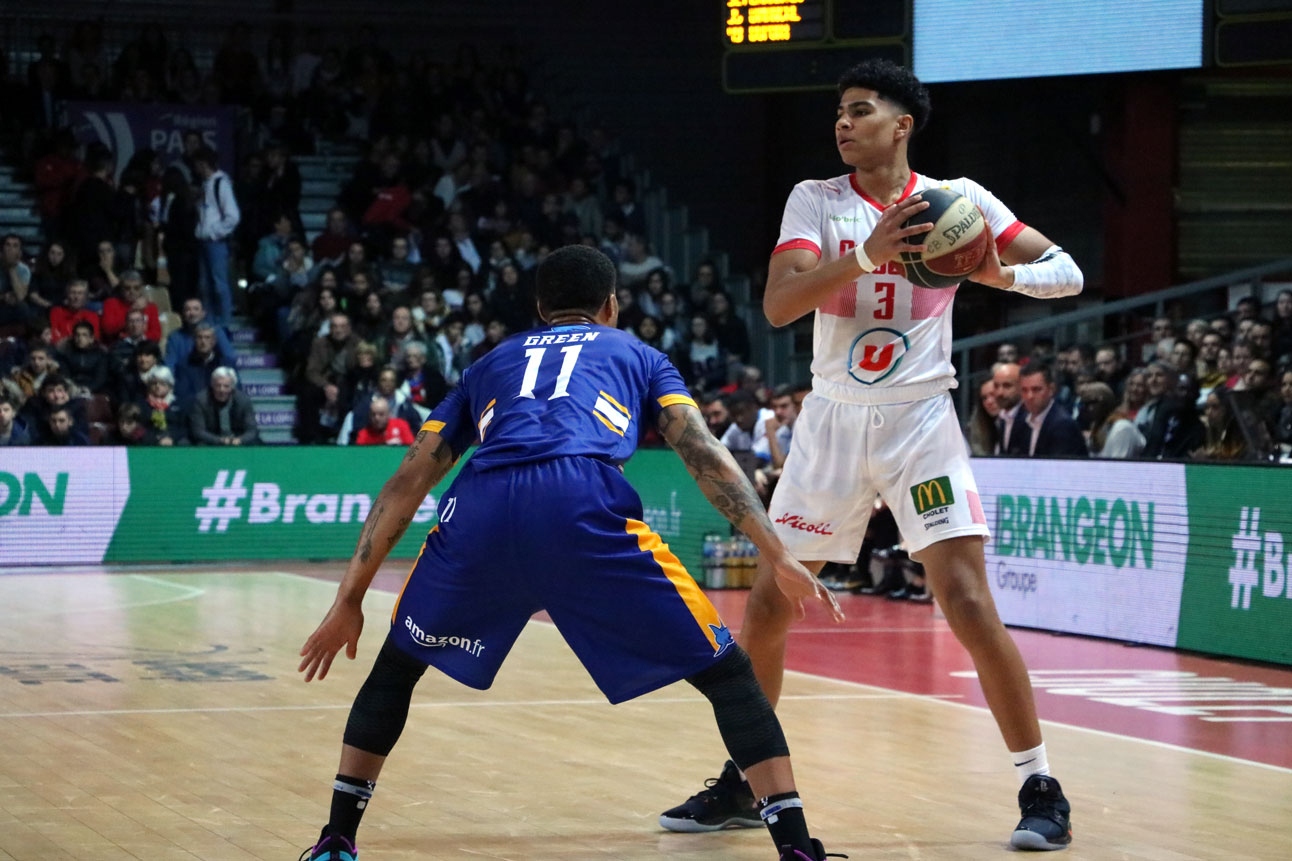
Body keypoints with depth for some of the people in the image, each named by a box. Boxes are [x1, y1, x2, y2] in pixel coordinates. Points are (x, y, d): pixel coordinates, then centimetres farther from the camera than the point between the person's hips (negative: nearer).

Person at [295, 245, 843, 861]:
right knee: (727, 675, 10)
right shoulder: (635, 354, 32)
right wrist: (777, 557, 9)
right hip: (586, 504, -2)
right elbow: (703, 454, 14)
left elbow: (407, 483, 30)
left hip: (478, 510, 2)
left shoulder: (490, 366, 37)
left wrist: (349, 601, 31)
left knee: (398, 664, 30)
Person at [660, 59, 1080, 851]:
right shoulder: (816, 200, -2)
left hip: (920, 422, -3)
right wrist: (866, 254, -30)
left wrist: (1000, 274, -26)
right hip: (833, 422, 3)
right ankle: (741, 785, 21)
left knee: (970, 604, -15)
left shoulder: (957, 199, -3)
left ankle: (1042, 792, -6)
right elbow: (777, 304, -17)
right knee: (767, 606, 5)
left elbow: (1067, 272, -5)